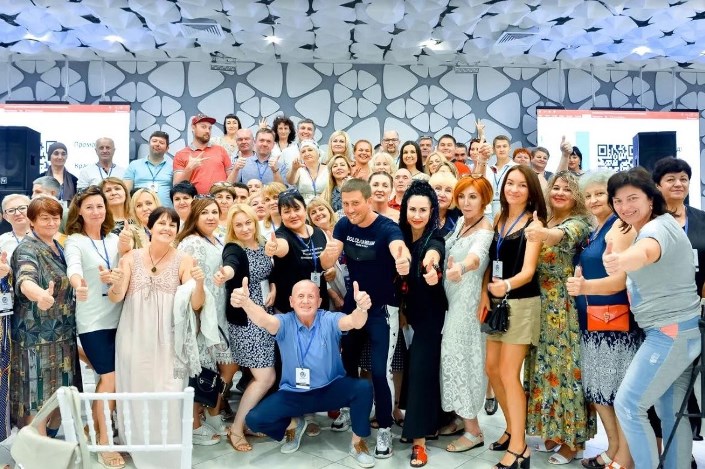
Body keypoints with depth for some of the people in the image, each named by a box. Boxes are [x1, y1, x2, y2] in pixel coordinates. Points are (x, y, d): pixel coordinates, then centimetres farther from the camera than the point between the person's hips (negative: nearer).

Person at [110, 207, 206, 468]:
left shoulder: (184, 260, -1)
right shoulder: (131, 257, 4)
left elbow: (196, 305, -5)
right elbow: (115, 299, 1)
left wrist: (199, 284, -26)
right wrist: (117, 284, -21)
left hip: (168, 342, -2)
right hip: (134, 339, 2)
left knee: (168, 398, -4)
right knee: (136, 394, 9)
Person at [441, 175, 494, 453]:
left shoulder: (484, 231, -20)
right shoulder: (460, 222, 6)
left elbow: (476, 255, -43)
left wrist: (460, 268, -62)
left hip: (466, 300, -8)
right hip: (450, 297, 8)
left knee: (458, 357, -4)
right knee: (453, 355, 14)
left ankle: (473, 431, 8)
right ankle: (460, 417, 29)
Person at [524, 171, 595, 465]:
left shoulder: (578, 223, -8)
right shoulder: (542, 223, 12)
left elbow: (565, 235, -34)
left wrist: (545, 234, -54)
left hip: (568, 307, -6)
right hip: (543, 306, 7)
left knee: (567, 366, -1)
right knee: (546, 366, 12)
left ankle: (573, 439, 12)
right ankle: (553, 430, 26)